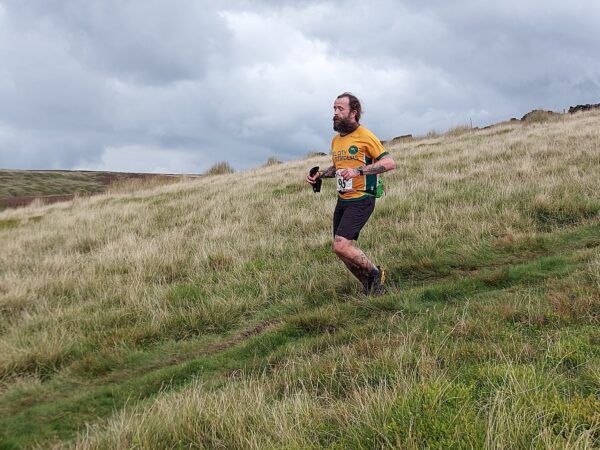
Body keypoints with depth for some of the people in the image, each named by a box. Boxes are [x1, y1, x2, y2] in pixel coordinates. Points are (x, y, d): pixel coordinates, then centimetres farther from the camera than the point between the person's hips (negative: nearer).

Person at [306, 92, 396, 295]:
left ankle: (375, 273, 3)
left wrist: (358, 171, -26)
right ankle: (368, 285, 27)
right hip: (342, 200, 8)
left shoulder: (365, 136, -11)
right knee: (343, 249, 8)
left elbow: (389, 162, -16)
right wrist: (320, 174, 10)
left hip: (361, 200, -8)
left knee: (341, 246, -19)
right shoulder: (336, 140, 12)